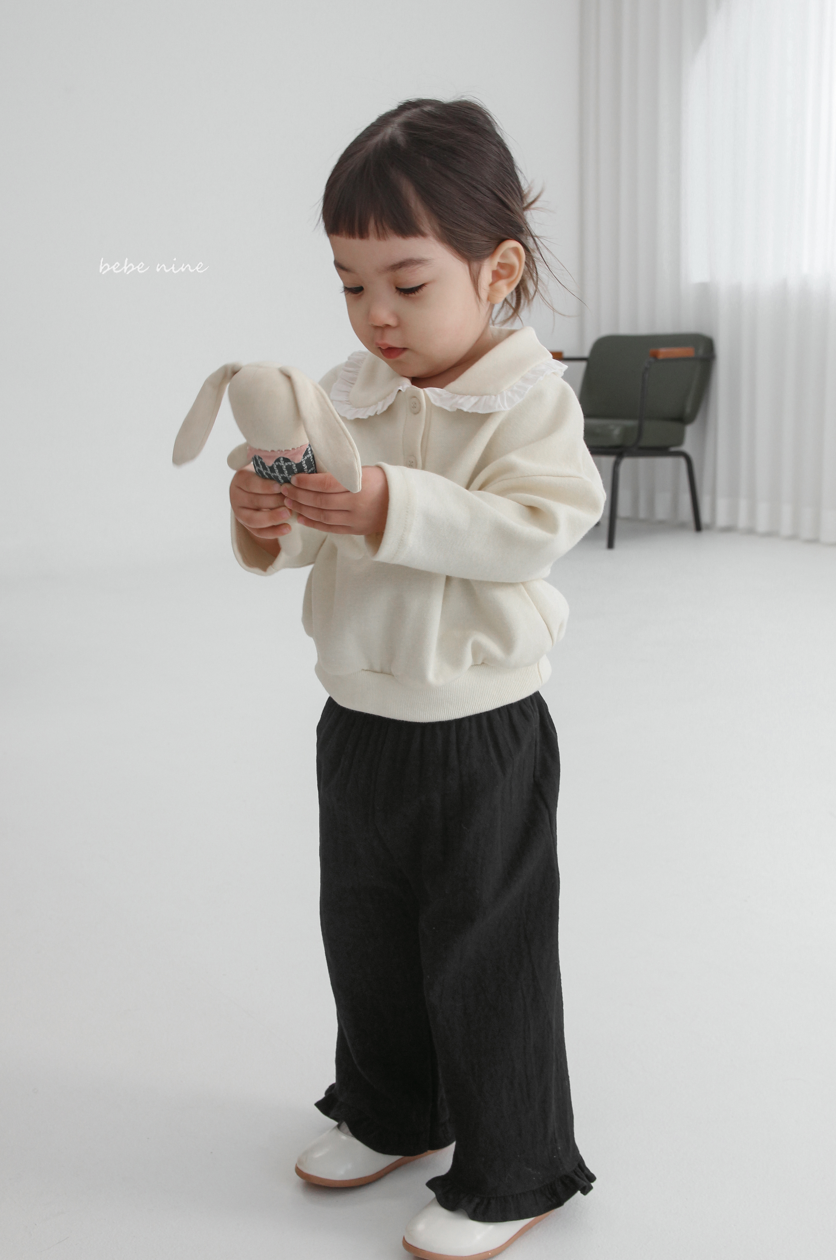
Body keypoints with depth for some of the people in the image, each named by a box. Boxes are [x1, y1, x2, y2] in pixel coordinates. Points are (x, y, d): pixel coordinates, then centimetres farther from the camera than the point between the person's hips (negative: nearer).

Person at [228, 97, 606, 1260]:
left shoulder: (529, 400, -14)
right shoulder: (344, 397, 1)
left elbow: (532, 529, -27)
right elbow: (315, 536, 5)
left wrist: (397, 508, -37)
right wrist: (264, 520, -18)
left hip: (482, 734, -6)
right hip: (358, 719, 7)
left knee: (486, 958, 6)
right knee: (365, 935, 22)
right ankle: (391, 1111, 46)